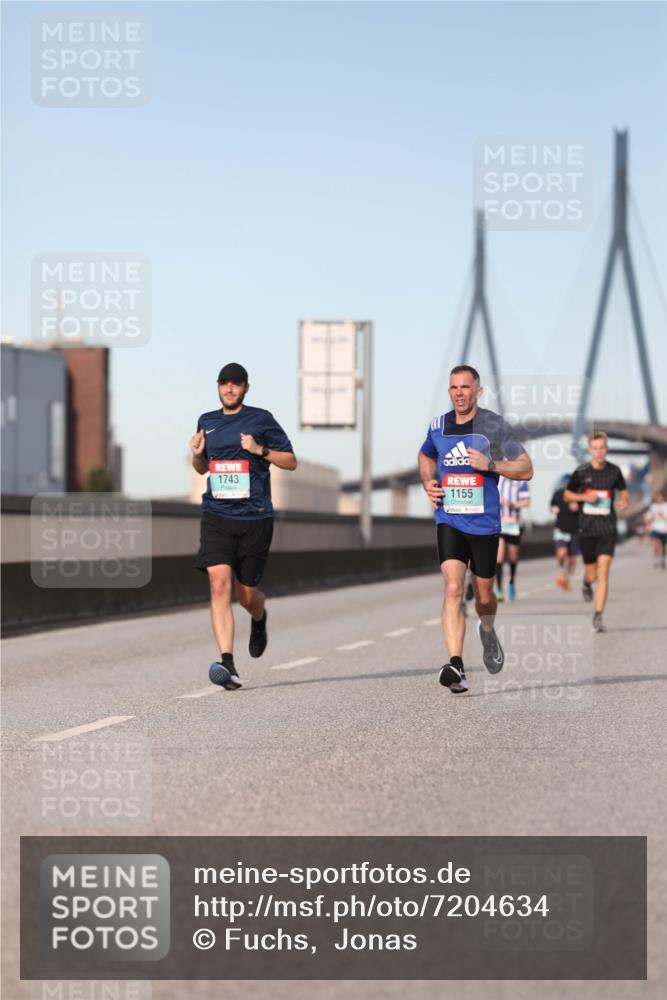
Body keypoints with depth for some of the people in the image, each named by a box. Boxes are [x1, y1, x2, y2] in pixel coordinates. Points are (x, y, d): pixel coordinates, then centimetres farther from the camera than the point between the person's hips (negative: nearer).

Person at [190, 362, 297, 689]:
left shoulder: (261, 419, 2)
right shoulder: (206, 422, 13)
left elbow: (291, 461, 4)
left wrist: (260, 450, -11)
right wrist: (197, 454, 4)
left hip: (255, 518, -2)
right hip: (216, 516, 2)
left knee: (246, 595, 6)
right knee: (219, 582, -17)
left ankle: (259, 618, 45)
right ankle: (227, 663, -21)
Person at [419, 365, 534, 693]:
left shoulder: (495, 426, -5)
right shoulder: (438, 426, 5)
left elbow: (526, 469, -4)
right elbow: (426, 457, 26)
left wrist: (490, 464, -19)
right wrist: (428, 482, 6)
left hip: (484, 522, -1)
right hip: (449, 521, 1)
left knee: (484, 595, 12)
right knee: (453, 589, -18)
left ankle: (488, 631, 48)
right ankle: (456, 666, -23)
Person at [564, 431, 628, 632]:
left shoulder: (614, 471, 1)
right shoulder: (581, 472, -2)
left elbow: (623, 491, 16)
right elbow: (567, 495, 8)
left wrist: (624, 501, -7)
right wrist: (584, 497, -11)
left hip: (608, 529, 0)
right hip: (587, 530, 0)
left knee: (603, 573, -12)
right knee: (592, 575, 7)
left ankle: (598, 617, -10)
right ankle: (586, 584, 46)